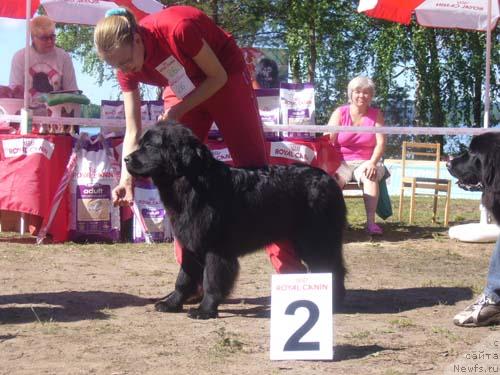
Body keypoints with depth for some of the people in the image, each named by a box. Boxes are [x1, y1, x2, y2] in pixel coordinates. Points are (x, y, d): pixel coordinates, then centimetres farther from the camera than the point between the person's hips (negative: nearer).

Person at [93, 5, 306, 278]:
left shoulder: (177, 29, -36)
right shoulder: (127, 69, -18)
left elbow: (218, 76, -21)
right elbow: (133, 131, -14)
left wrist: (180, 111, -27)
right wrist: (126, 178, -27)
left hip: (226, 79, -5)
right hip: (181, 90, 5)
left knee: (253, 166, -7)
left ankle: (290, 269, -6)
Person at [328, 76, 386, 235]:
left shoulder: (376, 115, 7)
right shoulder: (340, 113, 4)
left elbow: (380, 143, -1)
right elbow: (327, 141, -5)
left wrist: (372, 162, -20)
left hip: (365, 162, 0)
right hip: (341, 161, 0)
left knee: (370, 176, -32)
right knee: (334, 177, -32)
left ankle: (371, 221, -35)